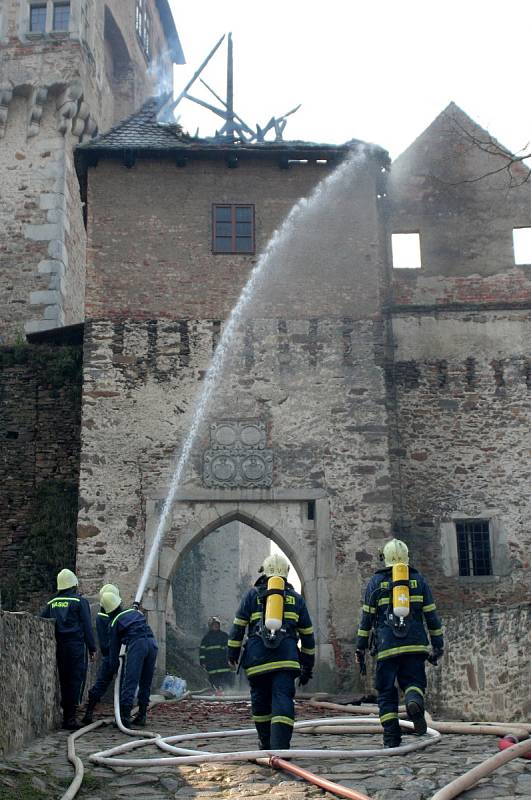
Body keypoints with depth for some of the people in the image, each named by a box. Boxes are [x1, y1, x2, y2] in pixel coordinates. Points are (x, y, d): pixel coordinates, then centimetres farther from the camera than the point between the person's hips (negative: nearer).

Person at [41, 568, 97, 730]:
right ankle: (70, 717, -7)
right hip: (76, 645, -5)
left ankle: (66, 715, 16)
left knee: (64, 681, 13)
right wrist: (92, 648, 0)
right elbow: (87, 627, -4)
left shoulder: (51, 603, 13)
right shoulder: (80, 601, -2)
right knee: (77, 680, -2)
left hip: (59, 647, 5)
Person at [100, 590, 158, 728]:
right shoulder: (134, 612, 25)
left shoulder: (114, 623, 12)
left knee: (129, 681, -4)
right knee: (146, 683, 13)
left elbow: (114, 647, 16)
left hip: (136, 644, -5)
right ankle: (141, 717, 18)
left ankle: (125, 716, -11)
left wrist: (114, 668, 23)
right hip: (152, 643, 5)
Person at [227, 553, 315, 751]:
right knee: (283, 700, -7)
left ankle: (266, 745, 24)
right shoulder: (296, 598, 16)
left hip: (257, 659, 0)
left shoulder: (253, 594, 12)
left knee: (260, 701, 14)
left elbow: (238, 626, 8)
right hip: (286, 658, 0)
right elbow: (307, 634, 18)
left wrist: (232, 653, 15)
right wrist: (307, 666, 24)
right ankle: (280, 747, -20)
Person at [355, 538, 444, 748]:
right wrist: (438, 644, 15)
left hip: (387, 646, -1)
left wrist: (361, 647, 9)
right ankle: (414, 701, -22)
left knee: (386, 691, 7)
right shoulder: (418, 579, 11)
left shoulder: (376, 581, 7)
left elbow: (367, 616, 5)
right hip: (415, 645, 1)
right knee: (413, 681, 12)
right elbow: (431, 615, 9)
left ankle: (391, 737, 1)